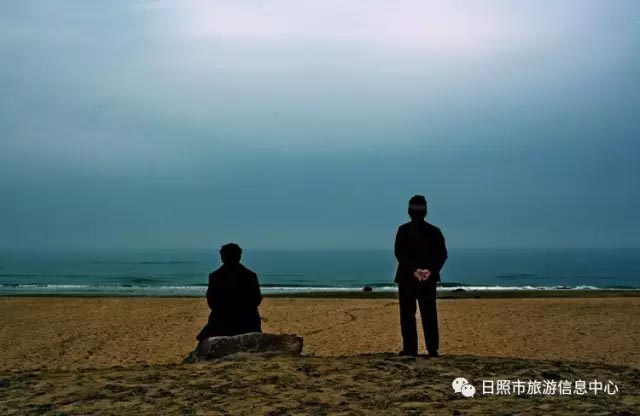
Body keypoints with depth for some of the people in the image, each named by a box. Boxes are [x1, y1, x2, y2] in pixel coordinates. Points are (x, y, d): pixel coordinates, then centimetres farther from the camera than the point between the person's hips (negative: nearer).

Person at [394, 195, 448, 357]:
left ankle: (410, 349, 1)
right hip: (429, 279, 3)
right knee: (429, 315, 8)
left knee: (408, 315, 3)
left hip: (407, 278, -3)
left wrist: (414, 270, -17)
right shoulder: (435, 231, 4)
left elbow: (400, 254, -14)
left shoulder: (403, 230, -6)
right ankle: (433, 349, 6)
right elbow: (442, 255, -3)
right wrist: (430, 270, -11)